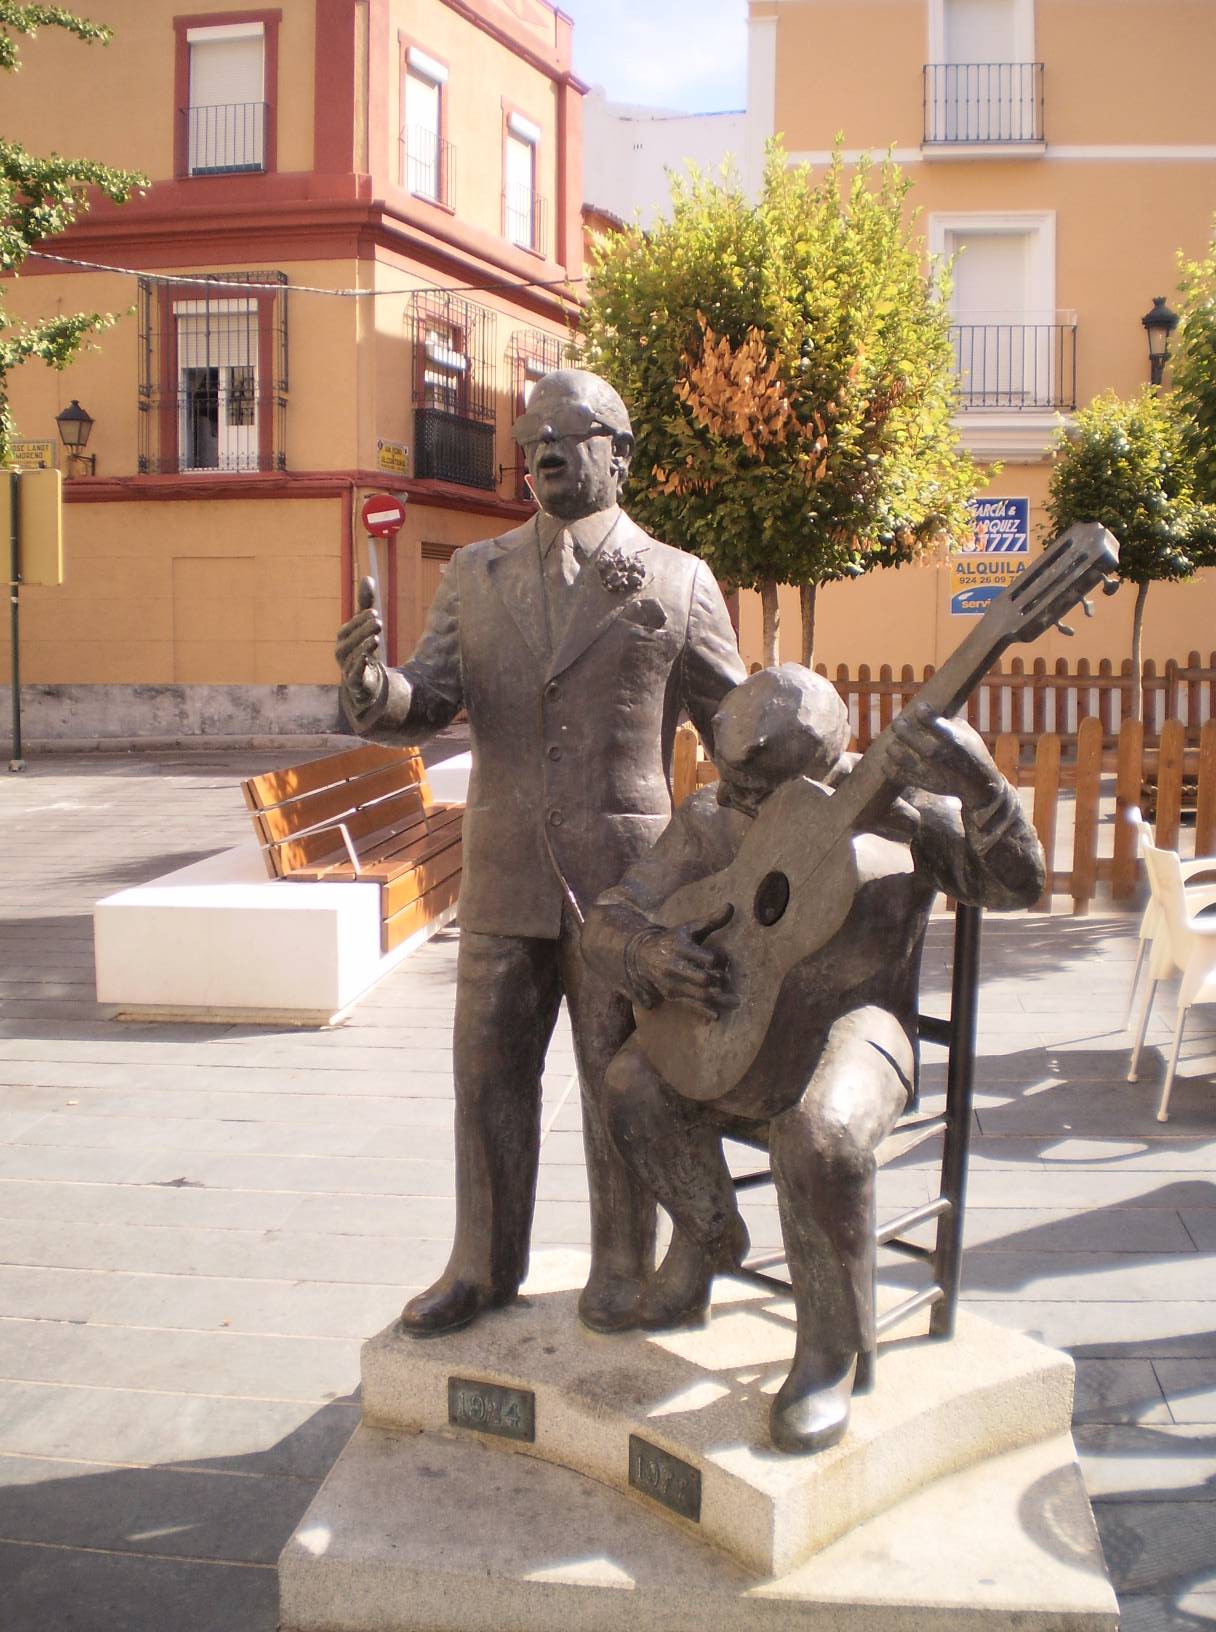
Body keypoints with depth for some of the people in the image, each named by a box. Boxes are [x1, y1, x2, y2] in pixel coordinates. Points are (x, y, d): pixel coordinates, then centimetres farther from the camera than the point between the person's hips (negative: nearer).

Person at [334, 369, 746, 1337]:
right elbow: (427, 704, 1)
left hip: (625, 875, -3)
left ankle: (623, 1269, 26)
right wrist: (371, 686, -21)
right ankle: (485, 1267, 28)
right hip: (505, 875, 3)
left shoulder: (679, 582, 3)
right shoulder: (476, 575, 10)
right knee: (490, 1074, 11)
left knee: (620, 1078, 8)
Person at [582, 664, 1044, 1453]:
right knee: (633, 1085, -21)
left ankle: (831, 1353, -10)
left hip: (851, 1030, -4)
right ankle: (708, 1236, 11)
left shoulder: (897, 804, -6)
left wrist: (979, 784, -33)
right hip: (730, 1034, 4)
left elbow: (1017, 881, -14)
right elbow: (609, 919, 1)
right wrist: (652, 953, -24)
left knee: (821, 1134, -35)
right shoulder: (708, 821, 2)